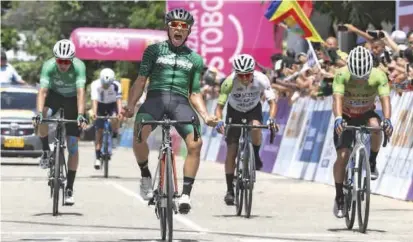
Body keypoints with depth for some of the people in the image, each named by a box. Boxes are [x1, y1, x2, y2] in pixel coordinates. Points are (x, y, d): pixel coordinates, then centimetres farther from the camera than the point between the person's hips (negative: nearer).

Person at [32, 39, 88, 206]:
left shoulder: (79, 66, -31)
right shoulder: (49, 66, -28)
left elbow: (80, 92, -39)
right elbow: (42, 91, -37)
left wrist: (81, 115, -52)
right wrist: (39, 112, -52)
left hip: (72, 100, -1)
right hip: (54, 96, 1)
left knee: (73, 146, -5)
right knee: (42, 119, -35)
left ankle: (69, 190, 1)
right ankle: (46, 152, -10)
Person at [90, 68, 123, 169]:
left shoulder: (116, 85, -28)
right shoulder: (95, 85, -28)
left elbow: (119, 99, -36)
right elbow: (94, 100, -38)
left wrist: (120, 113, -53)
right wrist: (94, 112, -54)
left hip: (112, 105, 0)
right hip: (100, 105, 0)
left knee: (115, 119, -32)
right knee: (99, 131, -7)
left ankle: (114, 137, -1)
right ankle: (98, 157, -1)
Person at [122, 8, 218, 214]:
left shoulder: (195, 59, 20)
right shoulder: (154, 50, 14)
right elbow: (140, 81, 10)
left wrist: (206, 115, 3)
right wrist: (130, 106, -4)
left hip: (180, 101, 2)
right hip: (155, 97, -2)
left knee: (195, 143, -24)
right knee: (140, 133, -31)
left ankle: (186, 193, -16)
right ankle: (145, 175, -5)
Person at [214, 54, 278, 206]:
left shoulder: (261, 79, -29)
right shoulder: (230, 82, -31)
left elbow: (272, 101, -28)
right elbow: (220, 105, -29)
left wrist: (271, 118, -46)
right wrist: (219, 121, -48)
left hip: (253, 110, 0)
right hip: (234, 112, 0)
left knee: (256, 127, -35)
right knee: (231, 151, -8)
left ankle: (255, 156, -9)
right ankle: (230, 190, 0)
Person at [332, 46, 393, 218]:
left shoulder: (378, 76, -26)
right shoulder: (342, 75, -29)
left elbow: (385, 99, -36)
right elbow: (337, 98, -40)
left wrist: (387, 120, -54)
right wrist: (338, 118, -58)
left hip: (367, 114, 1)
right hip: (346, 116, -1)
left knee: (375, 126, -35)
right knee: (342, 155, -15)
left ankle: (372, 163, -11)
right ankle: (339, 197, 1)